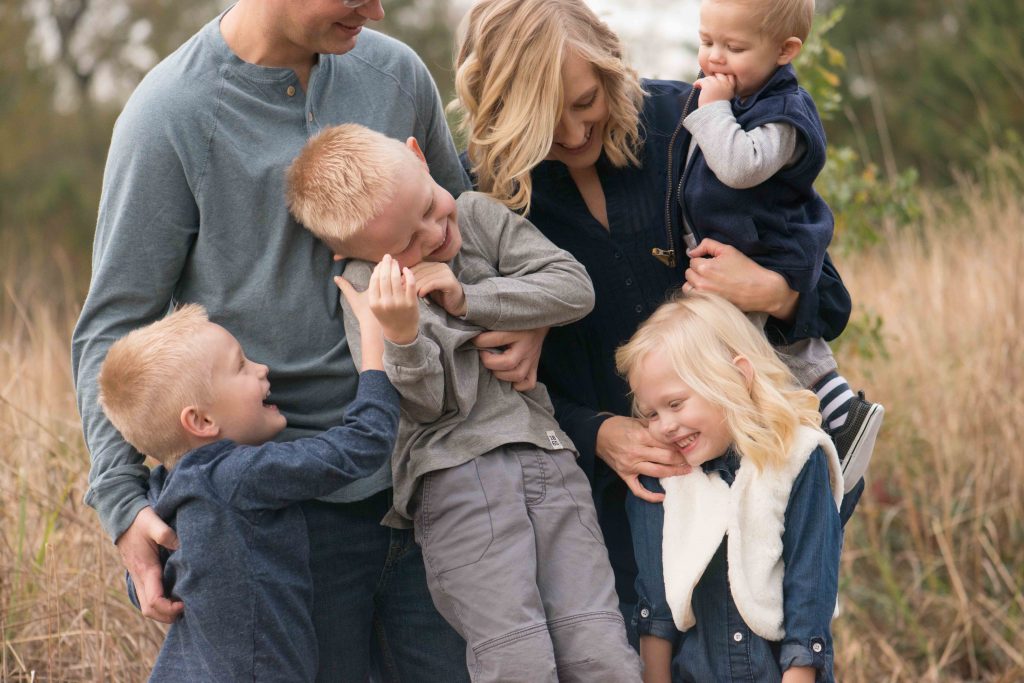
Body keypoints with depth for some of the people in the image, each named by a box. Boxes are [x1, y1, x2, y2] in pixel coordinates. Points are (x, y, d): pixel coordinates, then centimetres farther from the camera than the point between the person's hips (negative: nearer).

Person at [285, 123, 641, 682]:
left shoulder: (478, 214, 10)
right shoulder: (366, 285, 0)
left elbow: (574, 289, 4)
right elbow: (427, 401, -6)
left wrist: (466, 299, -4)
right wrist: (402, 334, -27)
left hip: (545, 453, 4)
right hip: (457, 474, -3)